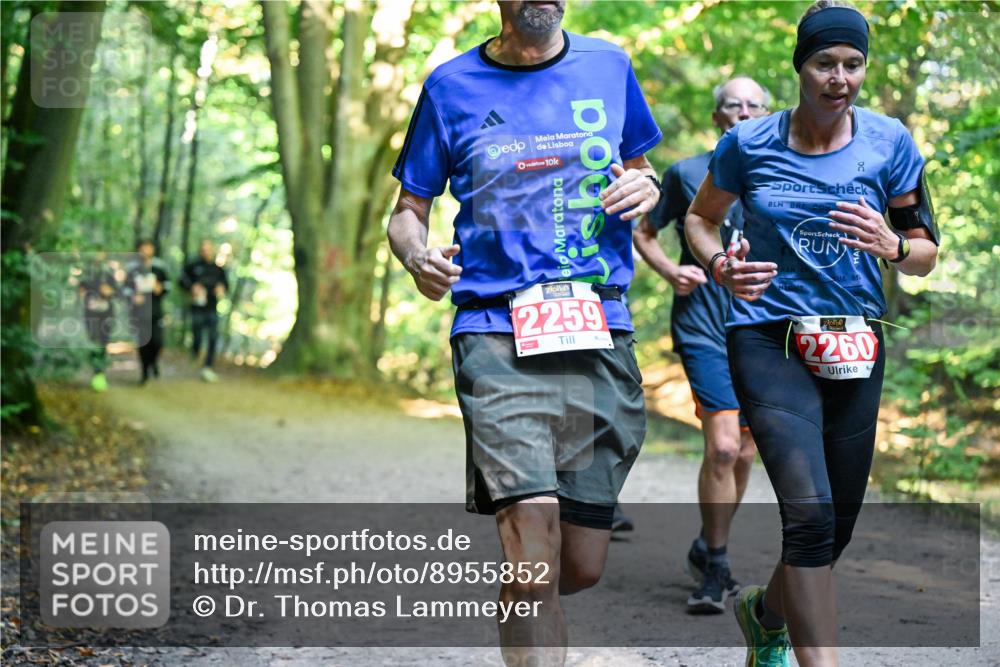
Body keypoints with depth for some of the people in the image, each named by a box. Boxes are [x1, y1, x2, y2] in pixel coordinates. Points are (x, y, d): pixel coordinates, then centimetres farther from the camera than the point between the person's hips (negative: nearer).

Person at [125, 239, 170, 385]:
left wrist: (161, 288, -9)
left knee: (157, 341, -6)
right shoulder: (131, 268, 2)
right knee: (142, 342, -1)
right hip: (139, 311, 0)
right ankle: (145, 372, 14)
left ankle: (154, 362, 26)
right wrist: (133, 296, -11)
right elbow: (126, 287, 8)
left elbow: (167, 283, 11)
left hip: (156, 309, 0)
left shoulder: (159, 266, 2)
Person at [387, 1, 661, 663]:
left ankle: (521, 603, 41)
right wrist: (420, 257, -13)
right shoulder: (452, 85, 6)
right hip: (498, 336, -3)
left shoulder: (608, 66, 12)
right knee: (536, 564, -18)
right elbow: (408, 211, 11)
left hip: (602, 335, 3)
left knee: (583, 567, 7)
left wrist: (647, 184, 0)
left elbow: (639, 167, 25)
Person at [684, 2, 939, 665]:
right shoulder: (748, 145, -2)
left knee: (836, 527, 12)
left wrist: (891, 246, -17)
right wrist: (721, 266, -7)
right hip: (770, 341, -3)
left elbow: (927, 253, 6)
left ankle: (765, 612, 43)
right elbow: (701, 218, 15)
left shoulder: (889, 143, 1)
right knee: (810, 512, -21)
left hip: (856, 349, 3)